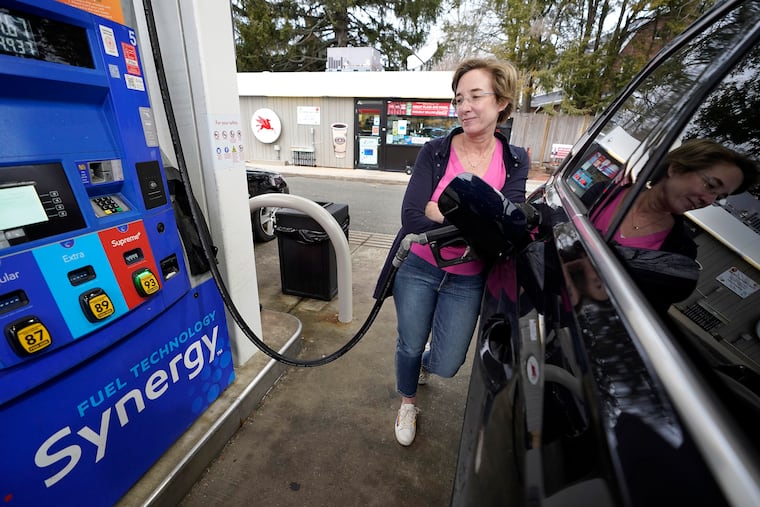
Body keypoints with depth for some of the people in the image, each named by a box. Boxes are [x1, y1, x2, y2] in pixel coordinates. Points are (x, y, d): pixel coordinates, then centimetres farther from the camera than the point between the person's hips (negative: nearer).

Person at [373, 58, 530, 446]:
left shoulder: (515, 162, -3)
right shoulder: (435, 152, -10)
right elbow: (411, 219, -20)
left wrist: (439, 210, -24)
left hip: (468, 282, 2)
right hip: (418, 269, -1)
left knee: (447, 365, 11)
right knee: (409, 346, 15)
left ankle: (426, 363, 52)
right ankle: (407, 403, 49)